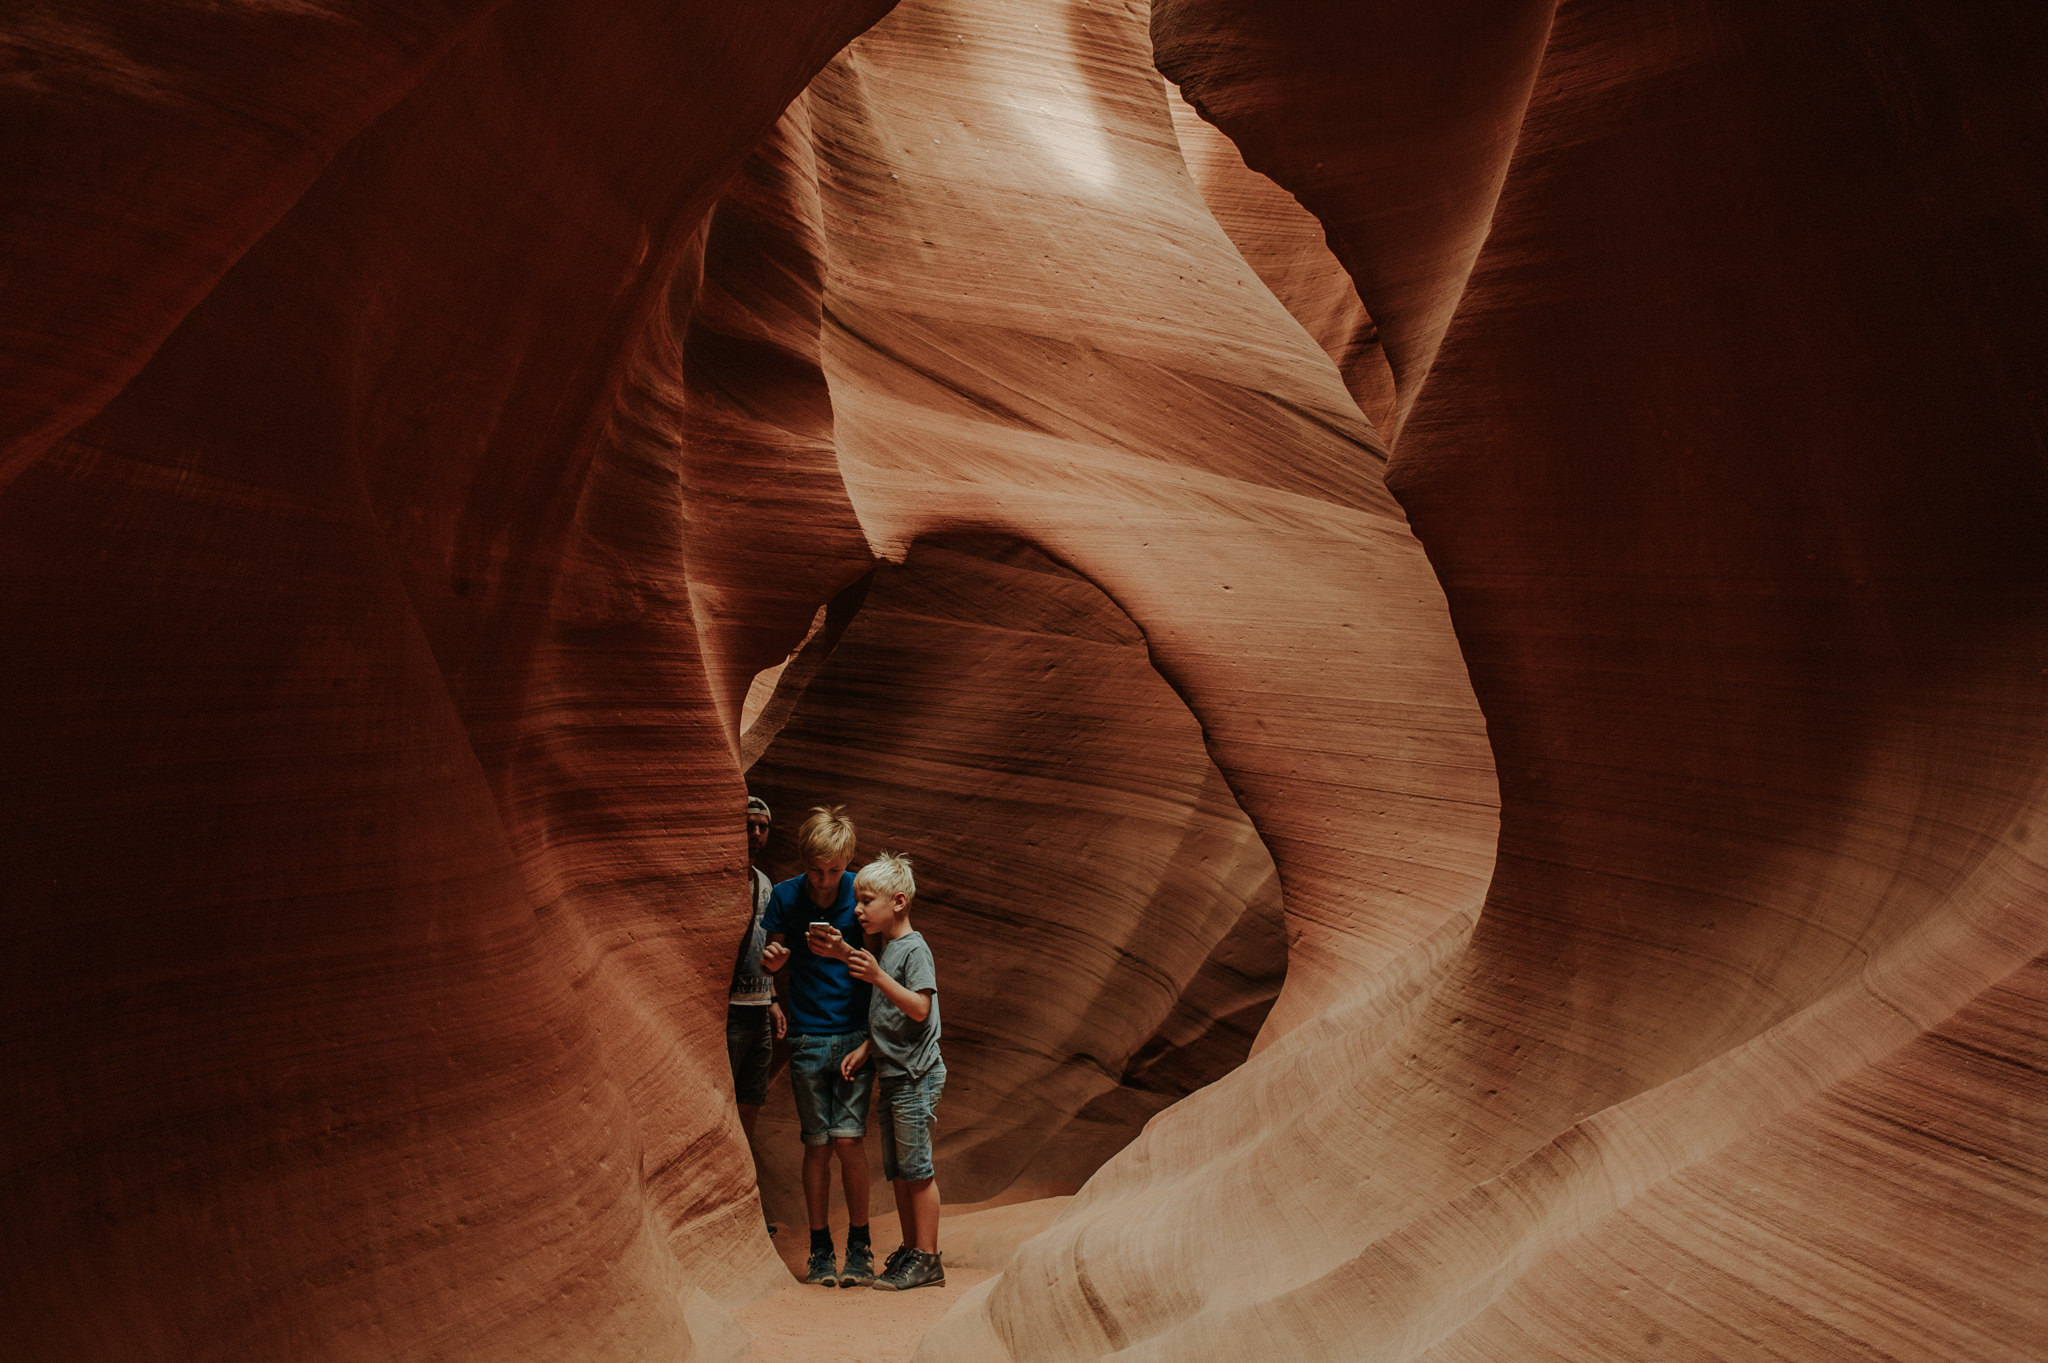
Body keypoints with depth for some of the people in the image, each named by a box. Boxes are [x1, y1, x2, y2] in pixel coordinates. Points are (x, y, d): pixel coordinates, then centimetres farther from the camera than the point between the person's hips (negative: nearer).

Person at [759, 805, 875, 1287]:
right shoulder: (785, 896, -2)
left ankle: (859, 1247, 9)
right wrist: (771, 957, -18)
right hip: (807, 1037, 1)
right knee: (817, 1143, 4)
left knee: (849, 1138, -5)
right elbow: (770, 963, 5)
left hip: (855, 1033, -1)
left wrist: (844, 953, -26)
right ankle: (820, 1248, 17)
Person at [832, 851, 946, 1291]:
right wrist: (864, 1050, 8)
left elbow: (919, 1008, -23)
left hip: (916, 1077, -9)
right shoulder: (882, 947, 14)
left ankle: (927, 1259, 5)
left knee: (916, 1168, -3)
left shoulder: (914, 949, -12)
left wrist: (877, 977, -29)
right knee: (896, 1171, 14)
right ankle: (910, 1251, 24)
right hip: (892, 1075, 9)